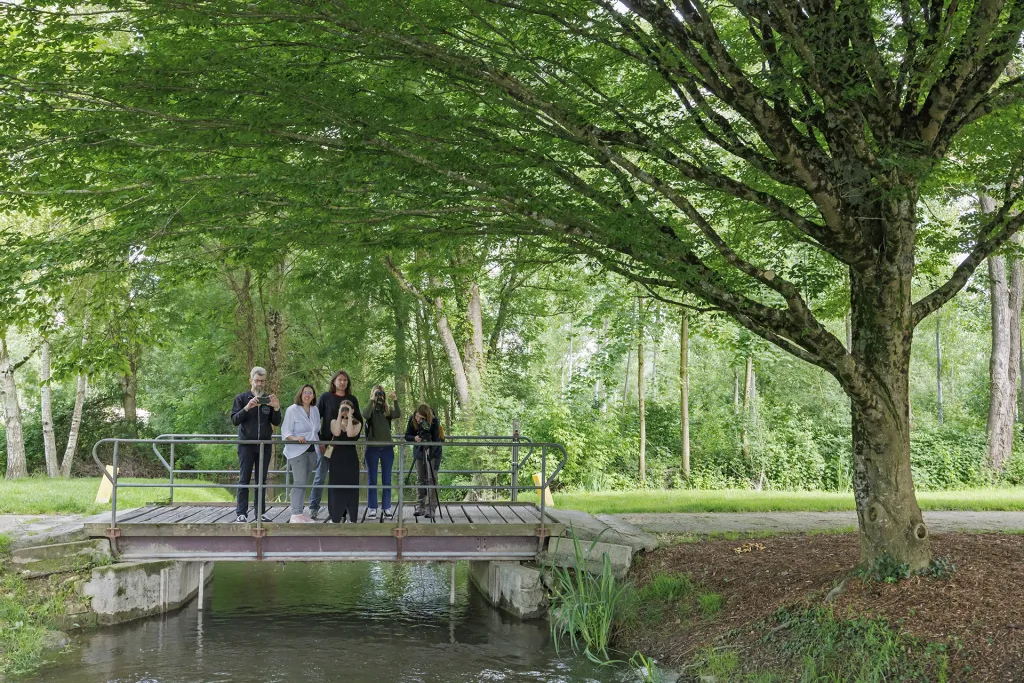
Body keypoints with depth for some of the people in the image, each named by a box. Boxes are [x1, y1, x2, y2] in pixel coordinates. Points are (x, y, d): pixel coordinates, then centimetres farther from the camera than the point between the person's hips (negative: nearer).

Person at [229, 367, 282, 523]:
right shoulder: (242, 398, 2)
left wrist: (276, 408, -12)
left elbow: (276, 422, 6)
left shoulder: (268, 400, 10)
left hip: (264, 445, 3)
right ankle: (241, 513, 0)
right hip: (246, 445, -3)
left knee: (262, 480, 6)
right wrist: (247, 408, -21)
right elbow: (234, 420, -6)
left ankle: (260, 512, 10)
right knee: (244, 479, -2)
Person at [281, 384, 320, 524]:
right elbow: (285, 431, -9)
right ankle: (295, 514, -14)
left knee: (304, 483, 7)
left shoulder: (315, 410, 13)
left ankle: (299, 513, 10)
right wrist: (296, 438, -26)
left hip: (311, 451, 6)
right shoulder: (292, 410, -5)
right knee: (299, 482, -13)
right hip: (297, 451, -6)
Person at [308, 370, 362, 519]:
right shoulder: (325, 397, 1)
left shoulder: (352, 399, 9)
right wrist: (319, 440, -7)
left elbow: (359, 420, 15)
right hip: (326, 442, -3)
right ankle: (313, 508, 5)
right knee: (320, 476, 0)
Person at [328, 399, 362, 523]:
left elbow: (350, 434, -17)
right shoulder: (334, 421, 6)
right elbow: (337, 433, -15)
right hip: (336, 458, 1)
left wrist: (349, 416, -11)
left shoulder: (357, 424, 4)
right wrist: (339, 415, -10)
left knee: (351, 487, -2)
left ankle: (352, 517, 3)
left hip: (351, 459, -1)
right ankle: (337, 517, 8)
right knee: (336, 487, 1)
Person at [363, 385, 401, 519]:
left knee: (387, 480, 5)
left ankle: (386, 508, 10)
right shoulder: (371, 409, 3)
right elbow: (366, 415, -19)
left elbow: (397, 415, -12)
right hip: (372, 448, -2)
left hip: (387, 448, 2)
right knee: (372, 480, 2)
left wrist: (395, 401, -21)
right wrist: (372, 400, -25)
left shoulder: (388, 409, 8)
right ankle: (371, 508, 4)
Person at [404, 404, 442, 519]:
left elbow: (436, 440, -25)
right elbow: (407, 436, -10)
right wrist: (414, 438, -31)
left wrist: (429, 450, -41)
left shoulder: (434, 421, -26)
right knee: (420, 479, 4)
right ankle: (420, 507, 9)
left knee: (432, 479, -11)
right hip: (419, 451, 4)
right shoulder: (412, 420, -16)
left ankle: (430, 508, -11)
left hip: (433, 452, -4)